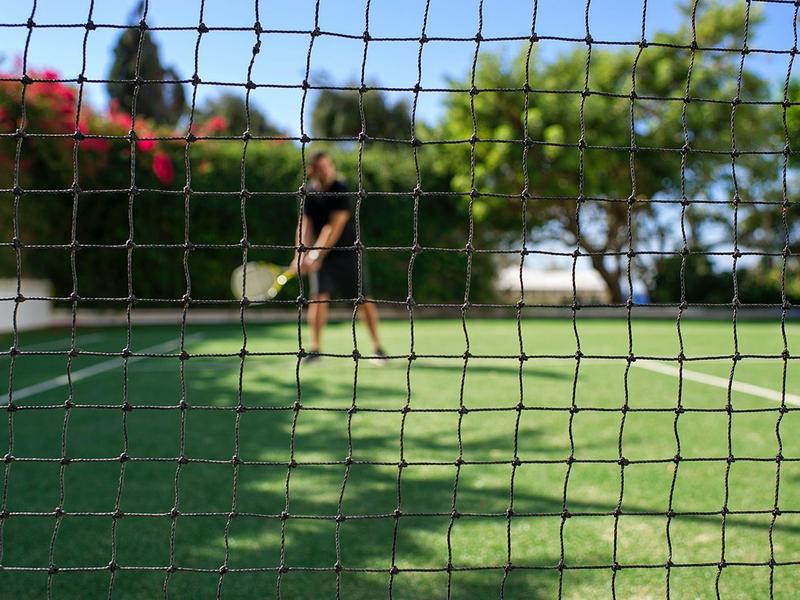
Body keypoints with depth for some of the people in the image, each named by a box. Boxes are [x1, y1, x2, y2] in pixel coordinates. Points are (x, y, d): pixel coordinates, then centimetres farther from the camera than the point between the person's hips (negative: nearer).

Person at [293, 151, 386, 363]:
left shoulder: (341, 191, -16)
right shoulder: (308, 193, -1)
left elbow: (334, 228, -21)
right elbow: (305, 225, -2)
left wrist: (316, 256, -24)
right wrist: (302, 254, -17)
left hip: (348, 250, -3)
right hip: (321, 253, 3)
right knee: (318, 296, -10)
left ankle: (377, 347, 11)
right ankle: (315, 348, -3)